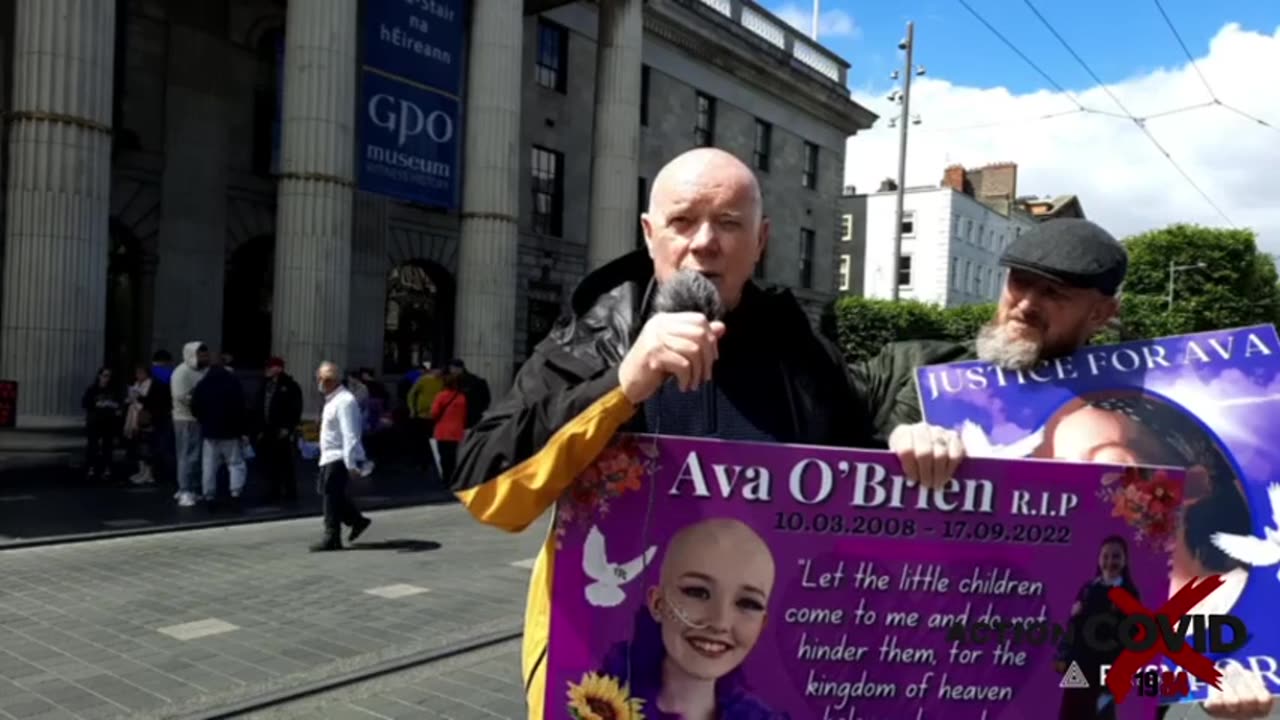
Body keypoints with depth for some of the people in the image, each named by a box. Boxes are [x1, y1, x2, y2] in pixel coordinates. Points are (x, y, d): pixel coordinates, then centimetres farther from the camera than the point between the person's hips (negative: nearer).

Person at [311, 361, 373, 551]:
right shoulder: (332, 400, 14)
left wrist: (350, 464, -29)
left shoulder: (344, 401, -18)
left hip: (340, 458, -10)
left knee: (331, 494, -4)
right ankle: (357, 520, 24)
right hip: (330, 457, 10)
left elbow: (349, 435, -25)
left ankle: (332, 539, 6)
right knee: (325, 490, 13)